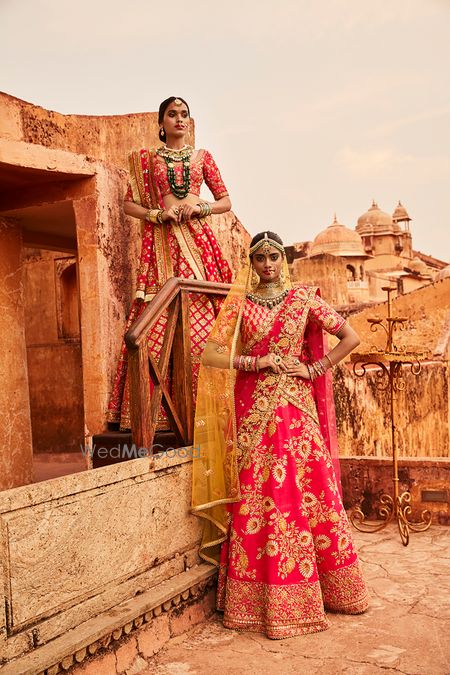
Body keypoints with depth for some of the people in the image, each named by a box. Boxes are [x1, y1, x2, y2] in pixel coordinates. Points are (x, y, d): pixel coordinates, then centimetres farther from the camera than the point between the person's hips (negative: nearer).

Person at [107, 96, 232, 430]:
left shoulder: (202, 157, 17)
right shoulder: (147, 158, 15)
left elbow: (225, 201, 14)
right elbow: (130, 204, 10)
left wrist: (199, 207, -5)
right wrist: (157, 214, -7)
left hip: (197, 239, 1)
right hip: (161, 242, -1)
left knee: (200, 319, -8)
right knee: (156, 320, -10)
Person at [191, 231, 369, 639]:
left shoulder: (303, 298, 6)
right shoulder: (239, 305, 6)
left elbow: (350, 337, 5)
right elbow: (210, 355, -1)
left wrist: (313, 369, -4)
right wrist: (259, 362, -10)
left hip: (297, 409, 1)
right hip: (253, 410, 0)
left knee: (309, 494, 4)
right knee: (256, 500, -1)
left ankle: (328, 589, 21)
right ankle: (262, 602, 10)